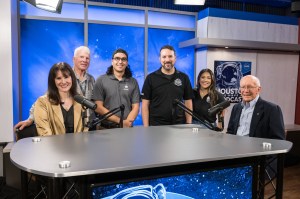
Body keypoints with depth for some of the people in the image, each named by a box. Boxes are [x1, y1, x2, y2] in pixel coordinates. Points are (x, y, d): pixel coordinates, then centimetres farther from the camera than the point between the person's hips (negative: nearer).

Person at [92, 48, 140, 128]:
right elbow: (98, 107, -7)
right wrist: (120, 121, -13)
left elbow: (135, 107, 2)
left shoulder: (133, 82, 5)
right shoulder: (101, 80, -2)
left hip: (127, 128, 2)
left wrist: (128, 121, -16)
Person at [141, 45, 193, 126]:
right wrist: (146, 127, -7)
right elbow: (145, 104, -1)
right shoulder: (151, 78, -1)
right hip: (156, 125, -1)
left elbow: (188, 103, 7)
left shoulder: (184, 78, 5)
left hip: (179, 125, 2)